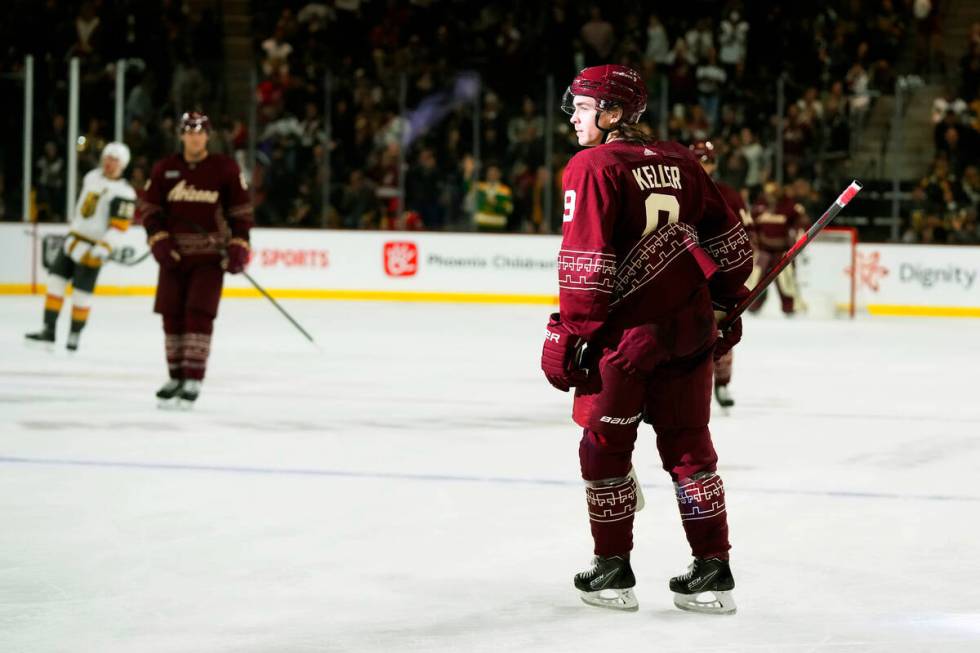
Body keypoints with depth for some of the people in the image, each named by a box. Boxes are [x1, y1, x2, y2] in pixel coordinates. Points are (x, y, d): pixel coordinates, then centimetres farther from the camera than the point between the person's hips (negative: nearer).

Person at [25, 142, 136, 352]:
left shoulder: (123, 192, -14)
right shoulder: (92, 177, 9)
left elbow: (119, 225, -20)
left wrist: (105, 248, -28)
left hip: (93, 247, -7)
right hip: (74, 238, 7)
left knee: (82, 292, -5)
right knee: (56, 279, 2)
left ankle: (74, 335, 11)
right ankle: (49, 330, 6)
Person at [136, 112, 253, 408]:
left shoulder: (225, 168, -2)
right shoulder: (165, 169, 3)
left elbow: (241, 210, 2)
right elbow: (149, 208, 6)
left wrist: (238, 246, -7)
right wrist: (159, 240, -7)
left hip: (210, 255, -3)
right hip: (174, 253, 3)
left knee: (199, 313, -12)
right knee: (172, 314, 3)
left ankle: (193, 380, -11)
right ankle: (177, 378, 15)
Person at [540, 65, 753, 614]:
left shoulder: (593, 167, -11)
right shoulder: (680, 162, 9)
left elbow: (586, 262, -17)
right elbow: (729, 239, 14)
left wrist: (572, 335, -12)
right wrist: (727, 302, 25)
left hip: (627, 334, -6)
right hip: (691, 329, 6)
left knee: (605, 446, 9)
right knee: (688, 445, 12)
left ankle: (613, 571, 13)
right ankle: (713, 573, 12)